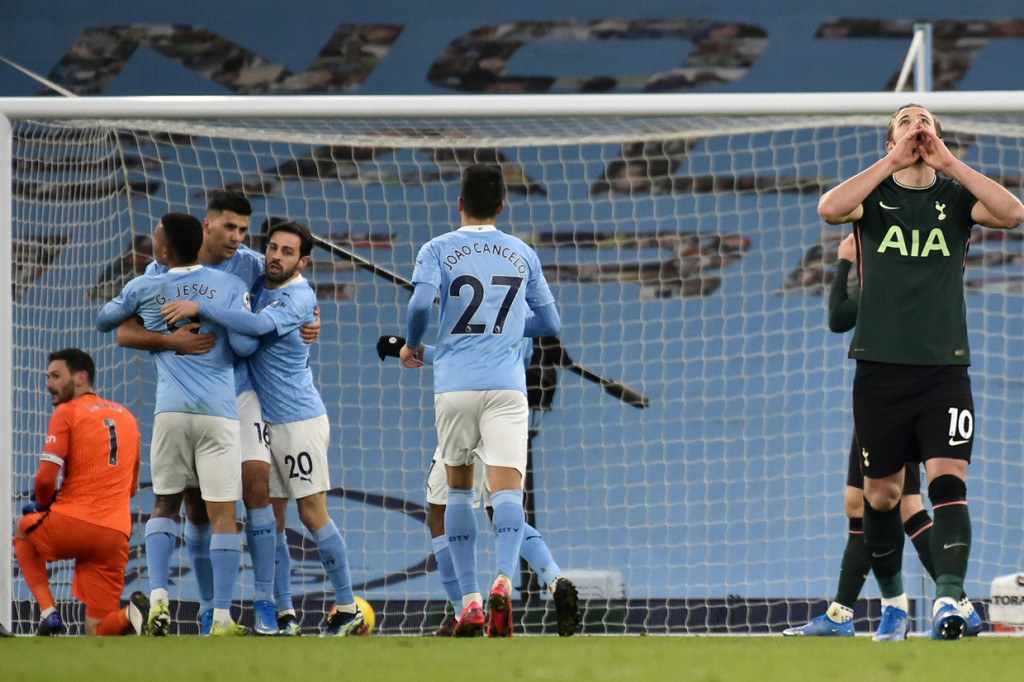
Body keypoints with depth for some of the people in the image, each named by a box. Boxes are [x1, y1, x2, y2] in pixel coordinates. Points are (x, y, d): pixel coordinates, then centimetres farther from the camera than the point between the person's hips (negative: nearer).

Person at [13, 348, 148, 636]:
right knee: (97, 632, 10)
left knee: (23, 529, 31)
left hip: (71, 525, -5)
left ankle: (48, 612, 12)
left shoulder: (67, 412, -1)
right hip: (117, 535, 5)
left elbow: (46, 477, -9)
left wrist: (45, 504, 14)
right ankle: (132, 613, -23)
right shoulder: (127, 417, 19)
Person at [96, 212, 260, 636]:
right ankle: (222, 618, -3)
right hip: (218, 411, -1)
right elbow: (244, 345, -6)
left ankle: (158, 598, -3)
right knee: (223, 514, 0)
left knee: (165, 505, 16)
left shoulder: (143, 289, 6)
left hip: (170, 411, 1)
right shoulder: (231, 286, 2)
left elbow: (104, 322, 23)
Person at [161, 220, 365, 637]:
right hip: (265, 422, 8)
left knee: (312, 514, -7)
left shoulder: (299, 297, -14)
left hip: (300, 419, -8)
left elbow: (258, 326, -30)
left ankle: (348, 611, -1)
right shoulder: (260, 286, 10)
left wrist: (199, 308, -28)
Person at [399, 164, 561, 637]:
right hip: (506, 385, 0)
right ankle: (503, 578, -35)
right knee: (507, 488, -9)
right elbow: (549, 323, 18)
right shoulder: (523, 255, 12)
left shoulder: (438, 250, 4)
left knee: (458, 488, 15)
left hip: (454, 385, 0)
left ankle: (470, 601, 10)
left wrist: (412, 345, 5)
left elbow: (421, 301, -13)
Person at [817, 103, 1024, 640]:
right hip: (880, 368, 1)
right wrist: (894, 163, -15)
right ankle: (892, 601, 25)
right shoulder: (873, 196, 6)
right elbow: (829, 209, -16)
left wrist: (947, 162, -13)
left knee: (948, 479, -16)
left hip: (944, 367, -1)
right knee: (881, 492, 7)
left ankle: (949, 598, -25)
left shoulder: (956, 197, 7)